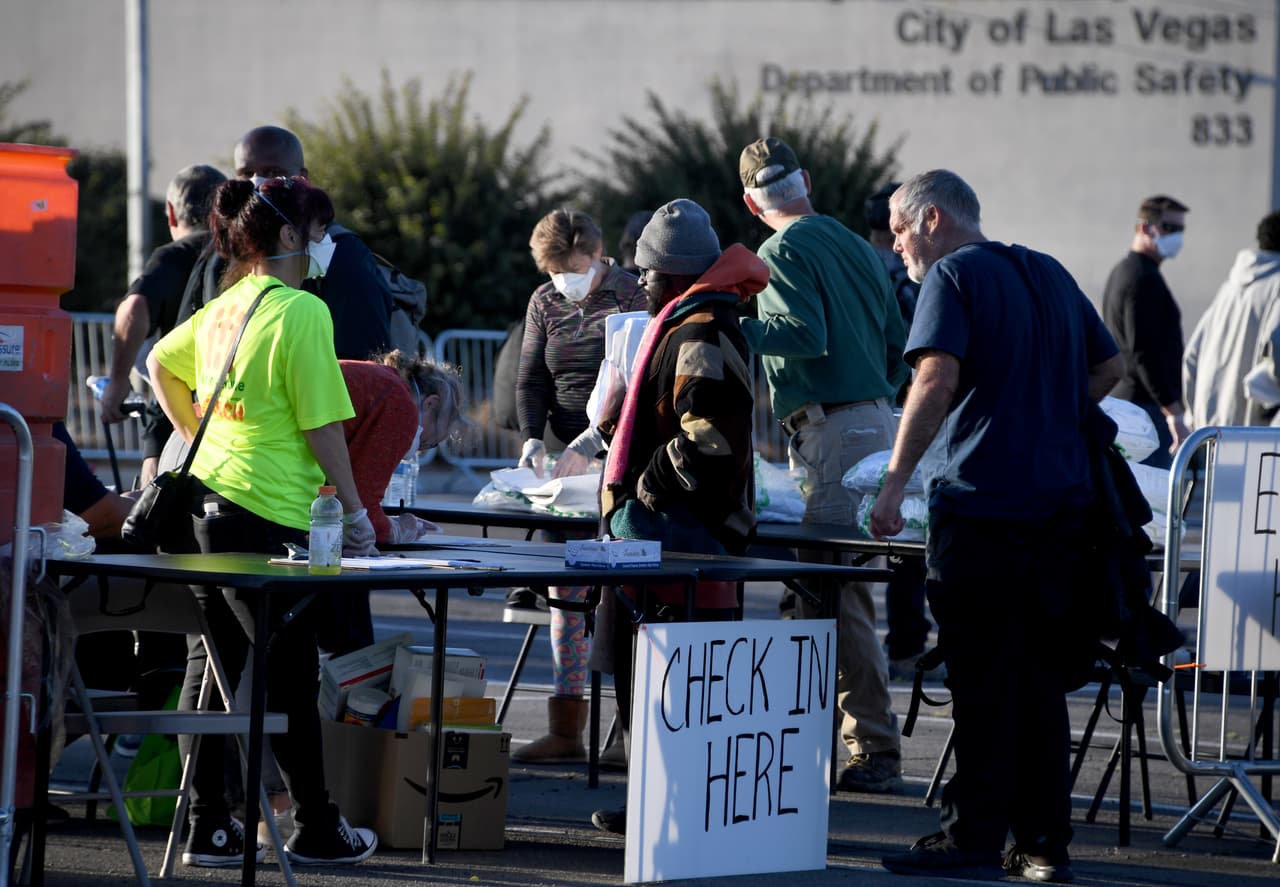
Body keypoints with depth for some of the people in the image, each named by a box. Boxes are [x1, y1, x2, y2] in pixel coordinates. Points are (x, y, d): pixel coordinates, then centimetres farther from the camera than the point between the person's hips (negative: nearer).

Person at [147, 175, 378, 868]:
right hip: (265, 512, -8)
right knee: (290, 675, 2)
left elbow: (159, 364, 25)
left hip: (204, 496, 8)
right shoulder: (302, 311, -13)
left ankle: (208, 828, 14)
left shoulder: (221, 309, 11)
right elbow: (321, 424, -13)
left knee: (213, 665, 11)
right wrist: (355, 511, -6)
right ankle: (316, 830, 12)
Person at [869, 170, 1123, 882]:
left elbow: (938, 379, -20)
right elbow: (1110, 366, 22)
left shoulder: (952, 277, -7)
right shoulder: (1049, 274, 17)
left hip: (984, 498, -7)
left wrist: (895, 482, -18)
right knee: (1040, 676, 11)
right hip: (1062, 500, 7)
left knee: (982, 679, -3)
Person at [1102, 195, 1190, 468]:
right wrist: (1173, 412, -24)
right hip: (1147, 407, -11)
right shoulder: (1144, 279, -14)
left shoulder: (1121, 272, 18)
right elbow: (1145, 354, -22)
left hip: (1120, 401, 11)